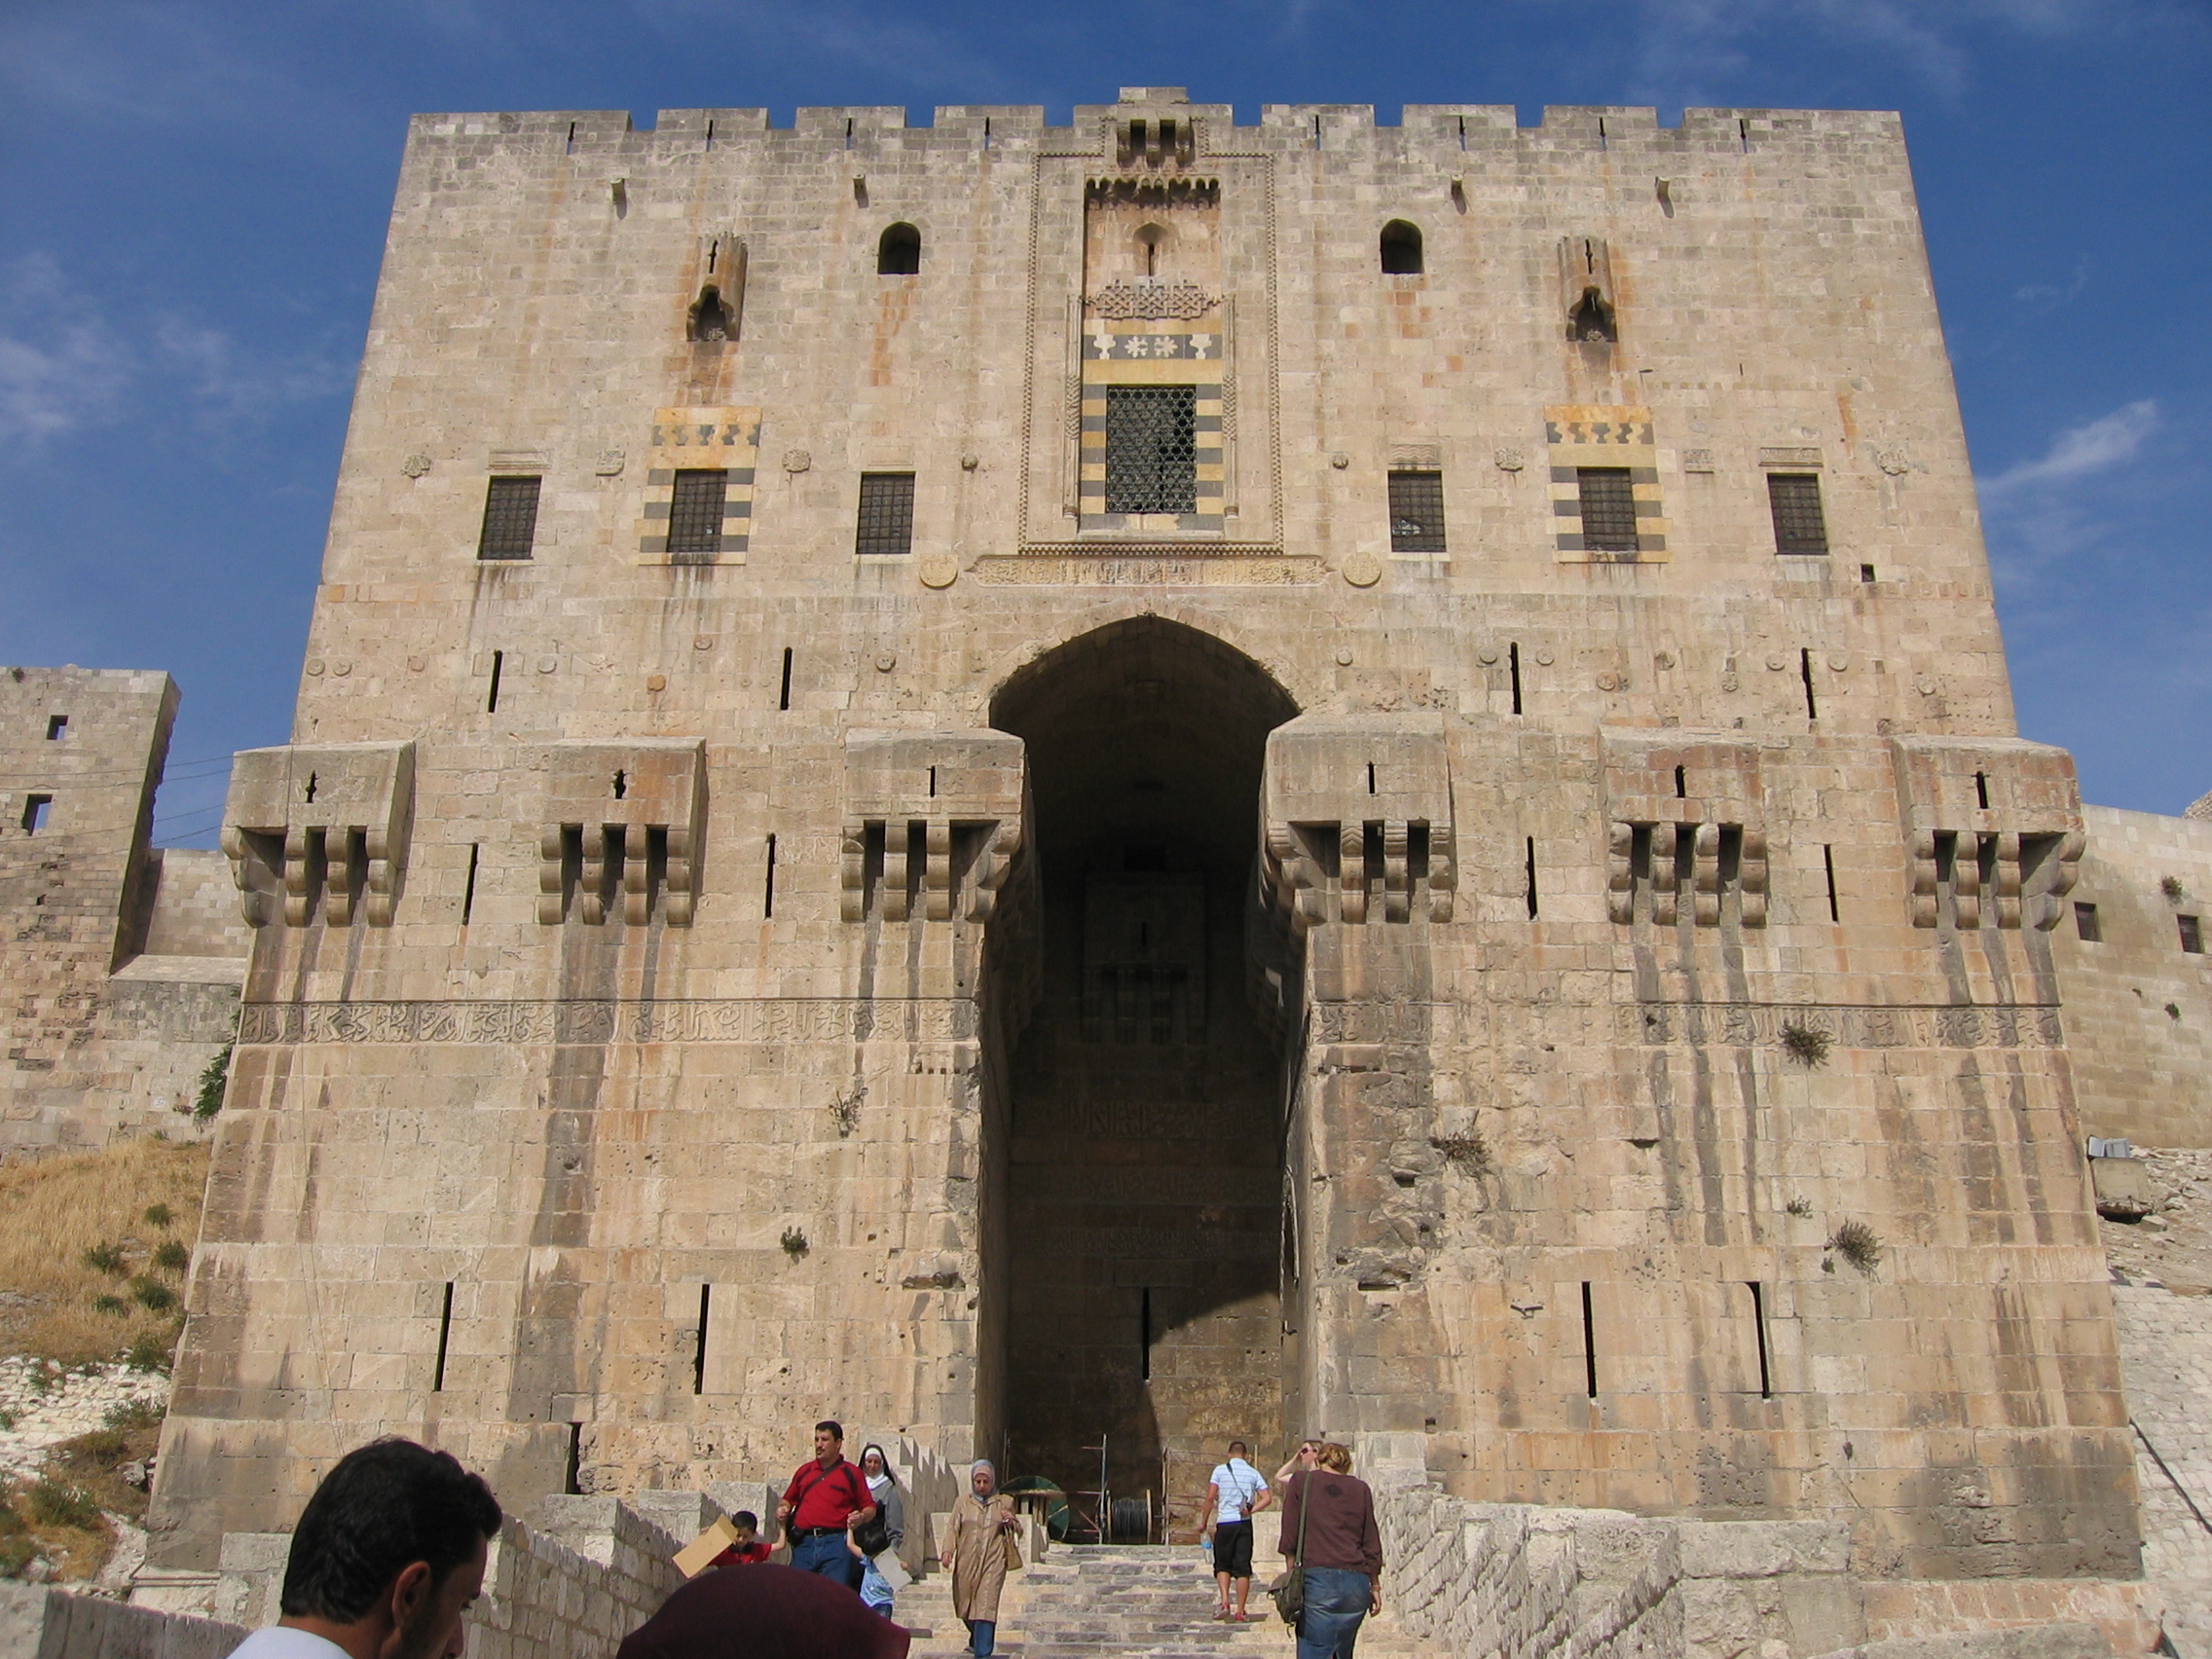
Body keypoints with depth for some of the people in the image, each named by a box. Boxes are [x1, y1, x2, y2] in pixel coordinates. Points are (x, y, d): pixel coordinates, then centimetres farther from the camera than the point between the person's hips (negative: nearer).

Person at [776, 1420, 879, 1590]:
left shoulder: (851, 1473, 6)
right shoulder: (804, 1471, 17)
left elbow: (870, 1507, 8)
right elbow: (788, 1499, 26)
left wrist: (861, 1516, -14)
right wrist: (782, 1509, 4)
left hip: (835, 1544, -3)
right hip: (804, 1544, 3)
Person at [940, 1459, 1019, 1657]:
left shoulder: (1005, 1502, 11)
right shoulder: (962, 1503, 12)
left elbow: (1017, 1530, 19)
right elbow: (954, 1530, 6)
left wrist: (1010, 1522, -4)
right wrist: (948, 1551, -11)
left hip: (993, 1562, -2)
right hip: (967, 1563, 2)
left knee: (986, 1605, -13)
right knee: (966, 1605, 10)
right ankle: (977, 1640, 38)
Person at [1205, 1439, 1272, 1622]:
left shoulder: (1220, 1470, 0)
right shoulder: (1253, 1473, 7)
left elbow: (1210, 1497, -4)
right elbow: (1267, 1498, -2)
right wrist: (1251, 1510, -3)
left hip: (1224, 1523, -1)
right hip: (1245, 1524, 1)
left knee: (1222, 1565, 12)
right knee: (1243, 1568, 5)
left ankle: (1225, 1602, -7)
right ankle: (1240, 1612, 5)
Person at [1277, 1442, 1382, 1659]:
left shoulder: (1301, 1481, 8)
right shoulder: (1360, 1489, 15)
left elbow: (1290, 1537, 3)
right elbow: (1372, 1544, 15)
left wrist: (1292, 1574, 9)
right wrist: (1375, 1586, 21)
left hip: (1318, 1578, -4)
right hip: (1357, 1581, 4)